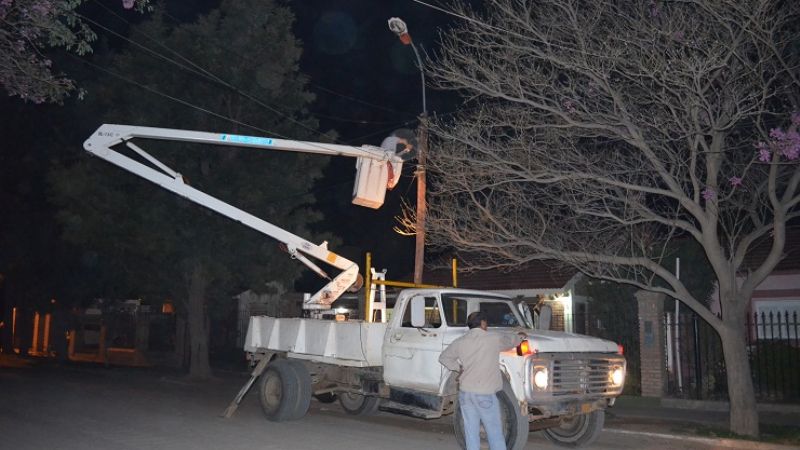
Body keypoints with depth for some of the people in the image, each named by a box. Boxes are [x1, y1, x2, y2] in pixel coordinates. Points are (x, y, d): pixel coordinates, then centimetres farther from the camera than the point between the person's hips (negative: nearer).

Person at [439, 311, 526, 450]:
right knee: (494, 432, 5)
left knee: (471, 431, 9)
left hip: (465, 393, 4)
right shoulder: (494, 338, -5)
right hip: (485, 394, -4)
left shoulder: (460, 342, 5)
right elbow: (510, 342, 15)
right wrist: (520, 336, 34)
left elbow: (444, 357, 17)